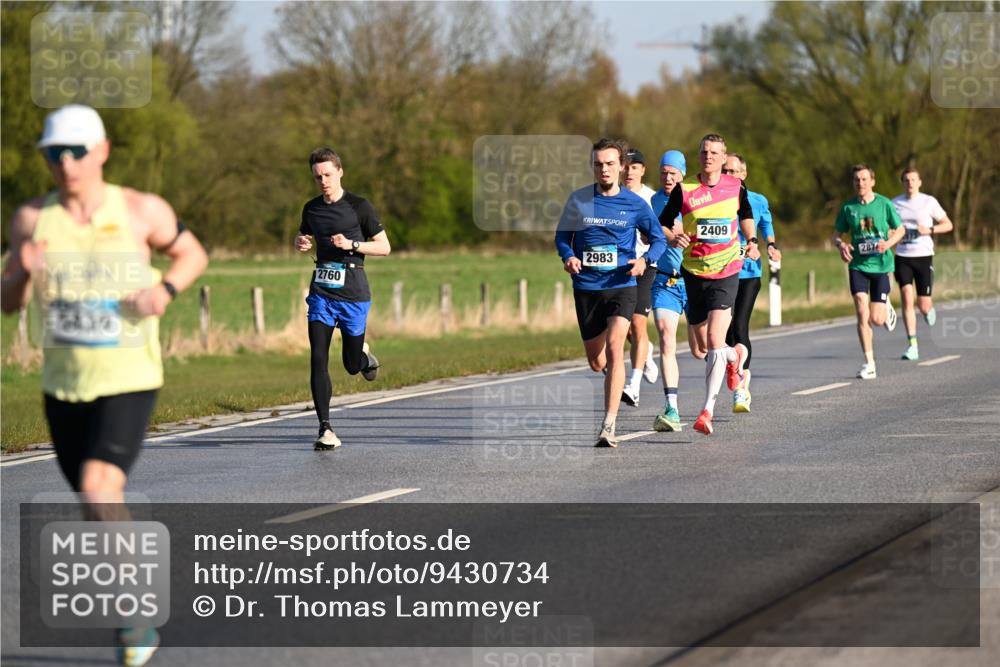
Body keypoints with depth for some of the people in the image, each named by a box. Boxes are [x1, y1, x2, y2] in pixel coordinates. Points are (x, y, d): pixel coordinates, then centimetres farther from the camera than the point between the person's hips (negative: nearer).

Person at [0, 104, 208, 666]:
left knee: (98, 488, -24)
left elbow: (192, 254, 11)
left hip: (129, 381, -4)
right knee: (100, 509, 15)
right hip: (64, 385, 4)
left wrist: (167, 288, -10)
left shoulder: (142, 211, -6)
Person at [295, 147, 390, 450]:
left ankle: (364, 353, 44)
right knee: (318, 359, -11)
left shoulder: (359, 206, -5)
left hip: (353, 292, -3)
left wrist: (351, 244, -17)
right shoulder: (311, 209, 8)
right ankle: (325, 429, -9)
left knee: (352, 366, 6)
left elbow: (384, 247, -2)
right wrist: (300, 243, 2)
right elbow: (302, 237, 27)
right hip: (321, 291, 3)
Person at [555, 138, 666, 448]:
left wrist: (645, 260, -13)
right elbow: (562, 236, 11)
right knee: (596, 361, 9)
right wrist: (568, 257, -10)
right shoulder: (578, 200, 1)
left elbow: (659, 238, 8)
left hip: (622, 285, -2)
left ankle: (609, 426, -23)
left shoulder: (635, 204, -1)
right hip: (586, 287, 2)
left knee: (614, 347, -21)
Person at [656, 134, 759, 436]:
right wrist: (673, 238, -18)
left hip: (726, 272, -2)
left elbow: (746, 215, 22)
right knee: (699, 347, 11)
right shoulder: (683, 190, -4)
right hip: (694, 273, 2)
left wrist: (751, 241, 6)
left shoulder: (735, 187, 1)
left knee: (714, 340, -17)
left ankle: (707, 410, -14)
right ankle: (734, 357, 47)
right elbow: (662, 224, 3)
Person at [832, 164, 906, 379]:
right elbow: (837, 233, 10)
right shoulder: (848, 207, 1)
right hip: (858, 265, 1)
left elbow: (900, 229, 6)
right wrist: (841, 245, -13)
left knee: (877, 319, -1)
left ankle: (886, 308, 38)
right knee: (862, 315, -12)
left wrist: (888, 243, -13)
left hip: (881, 265, -1)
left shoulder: (884, 204, -3)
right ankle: (869, 363, -5)